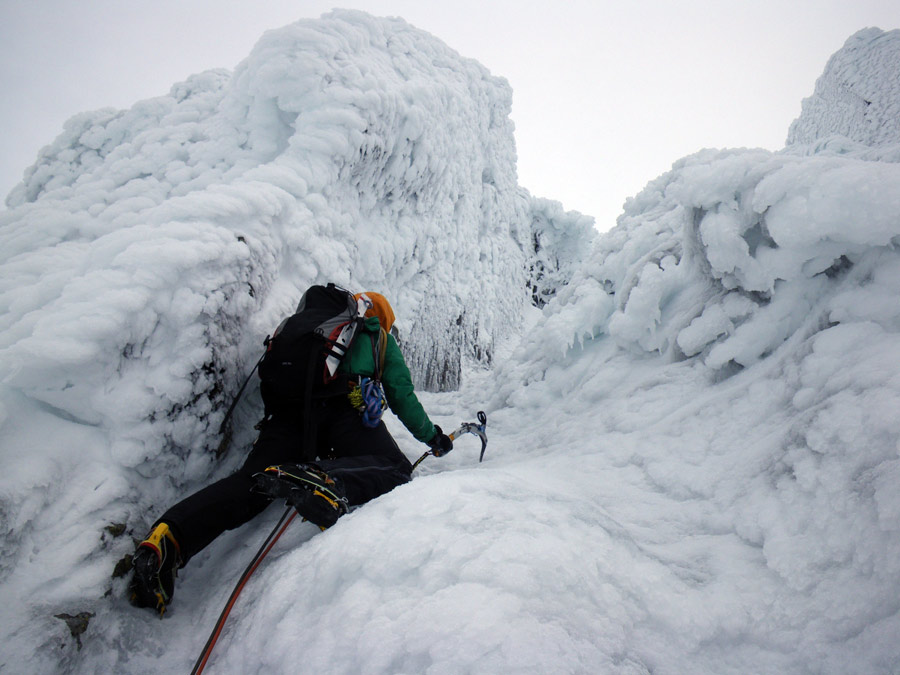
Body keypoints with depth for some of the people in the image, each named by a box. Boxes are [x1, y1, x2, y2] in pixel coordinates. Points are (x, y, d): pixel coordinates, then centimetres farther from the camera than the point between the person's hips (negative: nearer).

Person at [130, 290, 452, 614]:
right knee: (395, 468, -9)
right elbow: (402, 398, 25)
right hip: (344, 405, -4)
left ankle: (170, 536, -33)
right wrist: (433, 436, 40)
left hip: (287, 404, 4)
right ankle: (322, 479, -41)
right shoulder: (380, 337, 31)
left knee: (249, 482, -5)